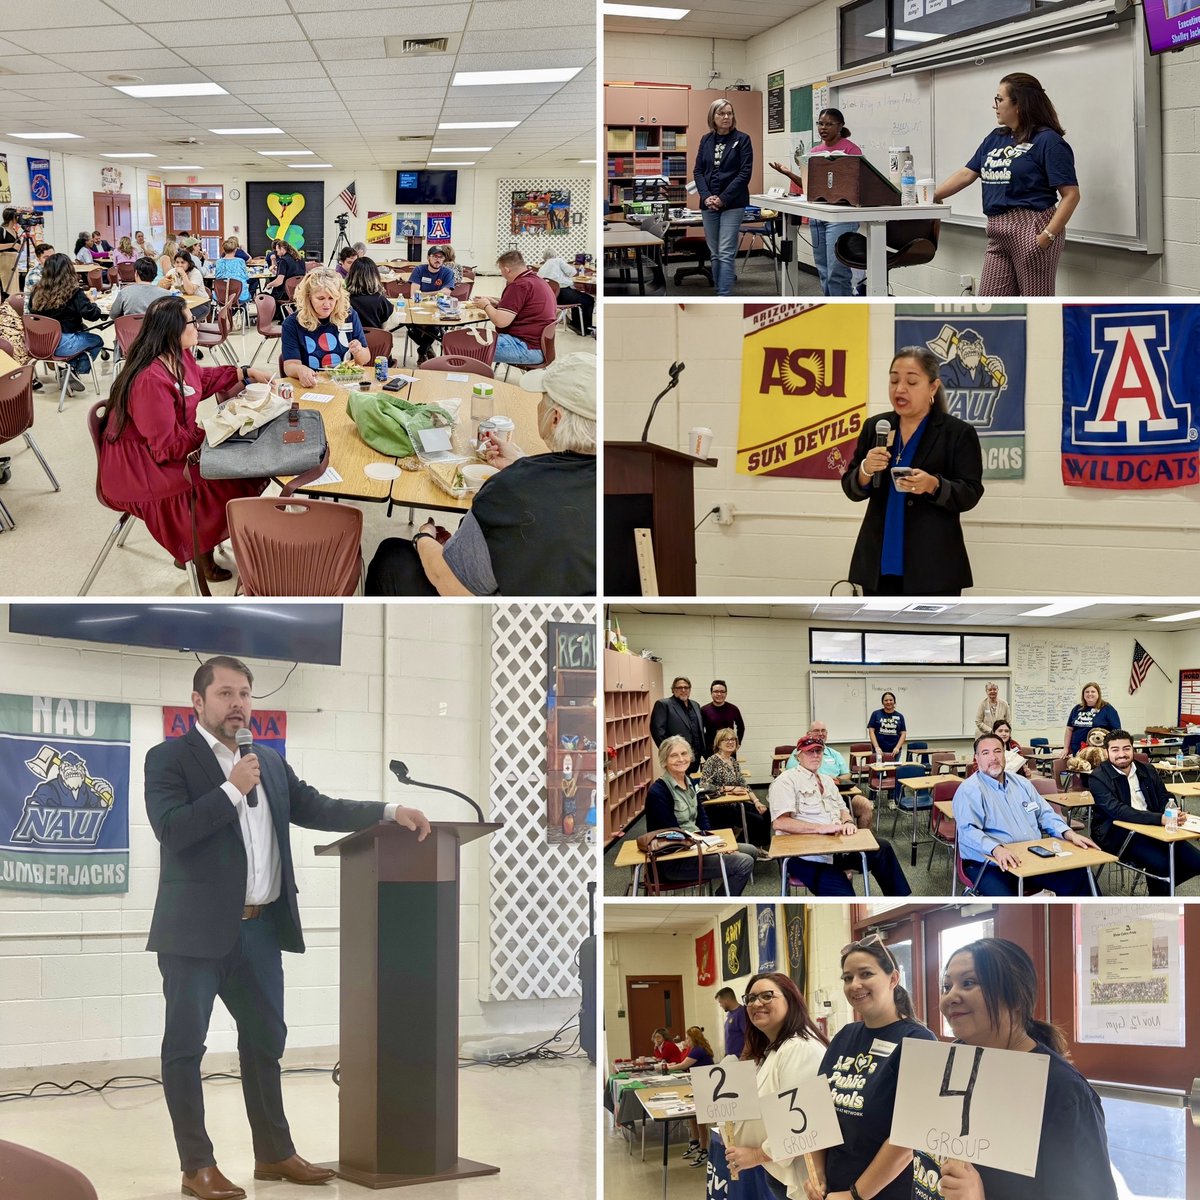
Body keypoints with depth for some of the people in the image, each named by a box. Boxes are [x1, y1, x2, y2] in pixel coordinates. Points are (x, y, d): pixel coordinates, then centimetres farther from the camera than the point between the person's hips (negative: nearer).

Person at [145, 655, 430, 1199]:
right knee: (185, 1045, 0)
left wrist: (391, 812, 1)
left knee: (265, 1038, 14)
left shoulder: (269, 762, 15)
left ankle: (274, 1153, 25)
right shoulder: (168, 758, -5)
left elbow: (316, 808, 11)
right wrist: (231, 789, -17)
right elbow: (172, 830, -17)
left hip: (260, 928, 7)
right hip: (197, 929, -7)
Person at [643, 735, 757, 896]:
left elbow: (702, 818, 11)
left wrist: (716, 843, -5)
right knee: (744, 863, -16)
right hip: (671, 862, -9)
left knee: (750, 852, 10)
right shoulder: (657, 792, -19)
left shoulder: (688, 782, 8)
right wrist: (710, 847, -19)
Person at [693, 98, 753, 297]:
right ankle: (721, 293, 17)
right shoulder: (706, 140, 10)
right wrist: (706, 197, -8)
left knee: (726, 254, -11)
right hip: (709, 204, 5)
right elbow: (698, 171, 8)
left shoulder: (742, 139, -3)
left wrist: (723, 198, -14)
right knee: (715, 254, 9)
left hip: (732, 204, -5)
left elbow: (745, 173, -9)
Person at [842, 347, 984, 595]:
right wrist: (866, 470, -13)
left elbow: (970, 494, -6)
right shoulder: (875, 427, 9)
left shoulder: (958, 433, -3)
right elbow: (851, 489, 9)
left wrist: (933, 485, -25)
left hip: (933, 566, -4)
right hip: (880, 563, 4)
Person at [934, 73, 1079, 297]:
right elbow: (966, 174, 16)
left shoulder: (1048, 141, -9)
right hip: (998, 234, 8)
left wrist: (1048, 235, -21)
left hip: (1032, 230, -8)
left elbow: (1071, 194, -13)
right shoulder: (995, 139, 14)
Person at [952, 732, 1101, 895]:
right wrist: (996, 849, -37)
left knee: (1079, 876, -14)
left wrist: (1069, 834, 2)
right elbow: (968, 831, -19)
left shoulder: (1021, 783, 18)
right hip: (991, 865, -6)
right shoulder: (969, 790, -5)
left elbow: (1046, 815, 23)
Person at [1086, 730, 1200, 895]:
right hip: (1117, 835, -6)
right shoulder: (1098, 778, -9)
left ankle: (1162, 886, 18)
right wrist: (1160, 819, -33)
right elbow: (1118, 811, -22)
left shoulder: (1147, 771, 12)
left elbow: (1164, 800, 11)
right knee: (1161, 862, -29)